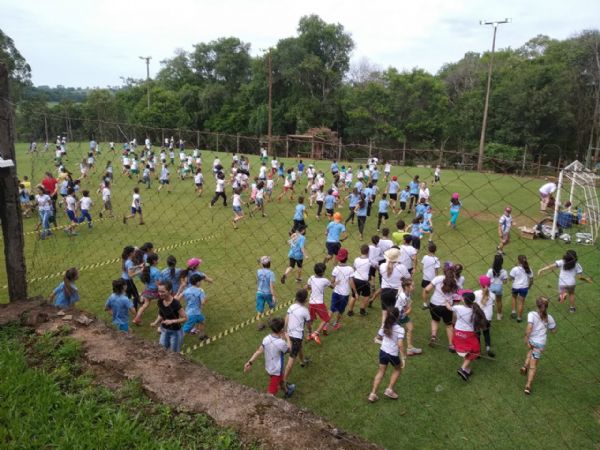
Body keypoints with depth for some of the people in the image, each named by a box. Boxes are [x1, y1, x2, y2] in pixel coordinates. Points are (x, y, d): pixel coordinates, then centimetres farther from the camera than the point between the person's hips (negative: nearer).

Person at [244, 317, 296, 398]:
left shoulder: (266, 338, -14)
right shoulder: (281, 343, -31)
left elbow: (259, 351, -14)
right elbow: (289, 349, -11)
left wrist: (250, 362, -12)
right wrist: (287, 337, 1)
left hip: (268, 368, 8)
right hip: (276, 370, -8)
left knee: (281, 380, 34)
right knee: (272, 391, 7)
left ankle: (287, 391, 60)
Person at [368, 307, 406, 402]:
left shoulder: (384, 326, -5)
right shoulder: (400, 329, -20)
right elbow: (400, 345, -25)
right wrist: (403, 358, -19)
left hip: (383, 351, 4)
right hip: (393, 354, -4)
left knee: (381, 372, 16)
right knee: (397, 370, 25)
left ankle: (373, 394, 14)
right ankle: (389, 390, 22)